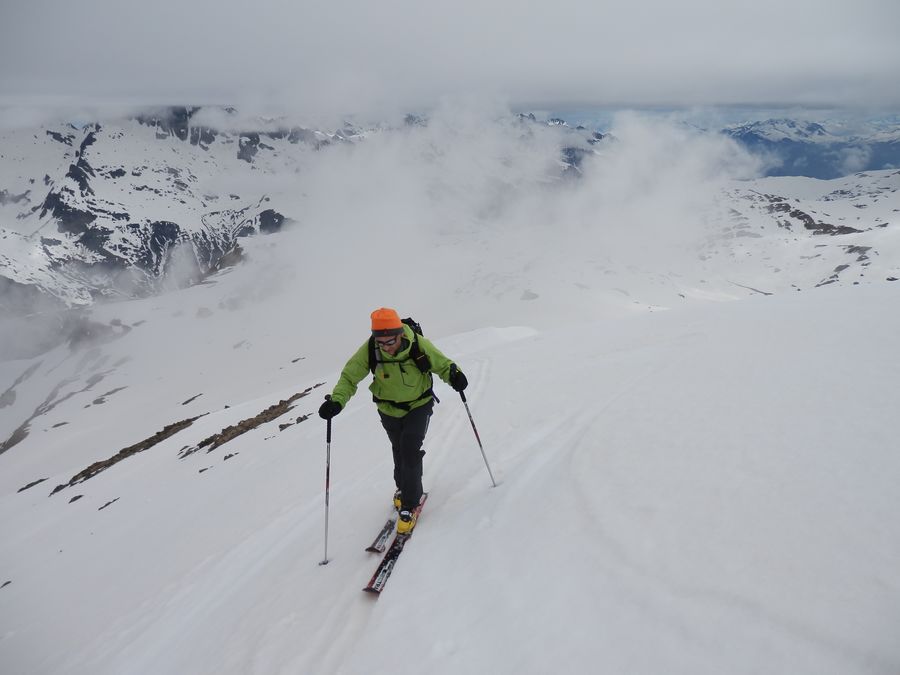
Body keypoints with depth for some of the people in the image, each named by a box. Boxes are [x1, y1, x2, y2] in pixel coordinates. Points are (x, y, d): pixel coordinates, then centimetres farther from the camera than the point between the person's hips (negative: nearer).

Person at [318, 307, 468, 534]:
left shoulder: (419, 345, -28)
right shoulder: (369, 350, -26)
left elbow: (442, 364, -14)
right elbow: (349, 377, -18)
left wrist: (454, 375, -36)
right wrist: (336, 400, -35)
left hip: (419, 405, -2)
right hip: (389, 410, 2)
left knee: (411, 450, -13)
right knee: (399, 450, 17)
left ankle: (410, 504, 4)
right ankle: (403, 487, 45)